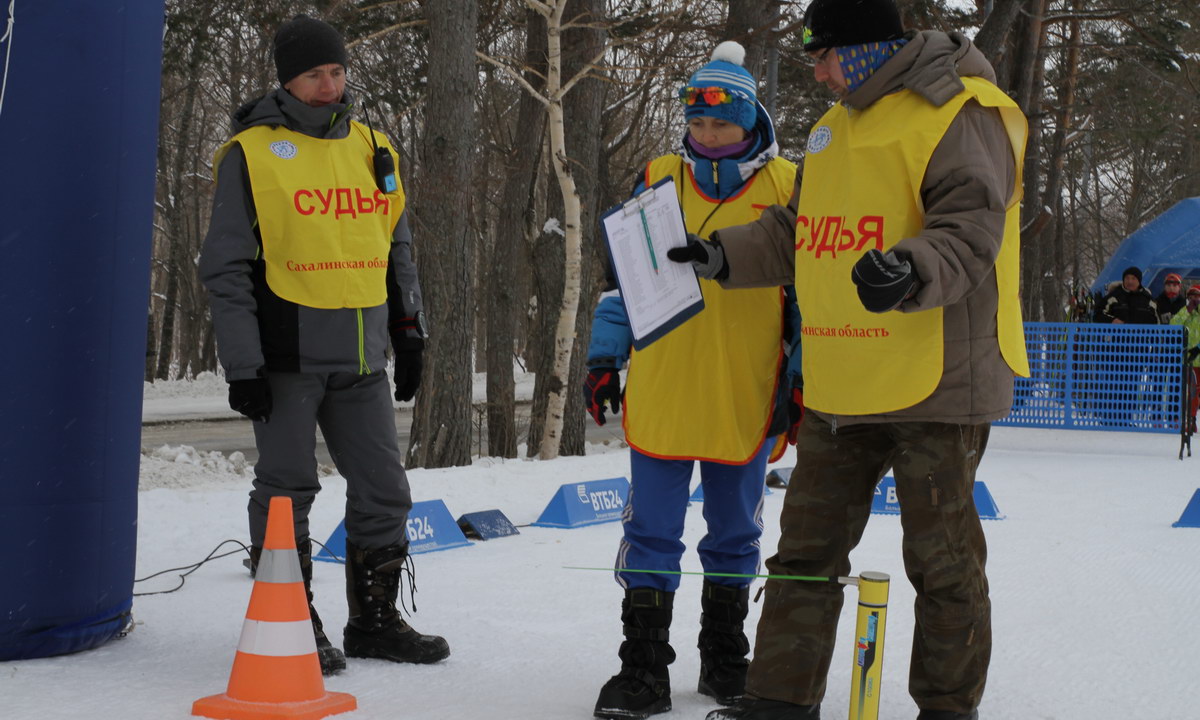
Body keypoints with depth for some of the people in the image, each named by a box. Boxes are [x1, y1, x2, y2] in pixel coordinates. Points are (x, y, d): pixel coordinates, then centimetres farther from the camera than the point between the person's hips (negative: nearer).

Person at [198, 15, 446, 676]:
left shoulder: (372, 148, 12)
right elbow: (226, 266, -6)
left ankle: (374, 620, 20)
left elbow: (397, 249, 20)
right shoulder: (252, 154, -4)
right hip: (288, 356, -5)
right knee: (286, 493, 2)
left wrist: (408, 334, 15)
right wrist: (242, 364, -11)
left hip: (361, 359, 5)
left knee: (383, 493, 8)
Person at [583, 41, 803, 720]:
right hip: (660, 396, 1)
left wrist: (803, 377, -1)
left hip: (748, 402, -1)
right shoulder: (659, 179, 6)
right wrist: (605, 358, 8)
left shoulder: (787, 187, 1)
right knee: (651, 532, 2)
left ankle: (726, 657, 26)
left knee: (735, 535, 12)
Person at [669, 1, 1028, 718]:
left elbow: (971, 232, -21)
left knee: (942, 558, 3)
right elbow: (798, 233, 26)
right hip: (840, 386, 8)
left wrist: (912, 269, -38)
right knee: (807, 546, 10)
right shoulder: (836, 127, 17)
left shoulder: (960, 115, -10)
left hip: (935, 385, -8)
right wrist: (725, 254, 20)